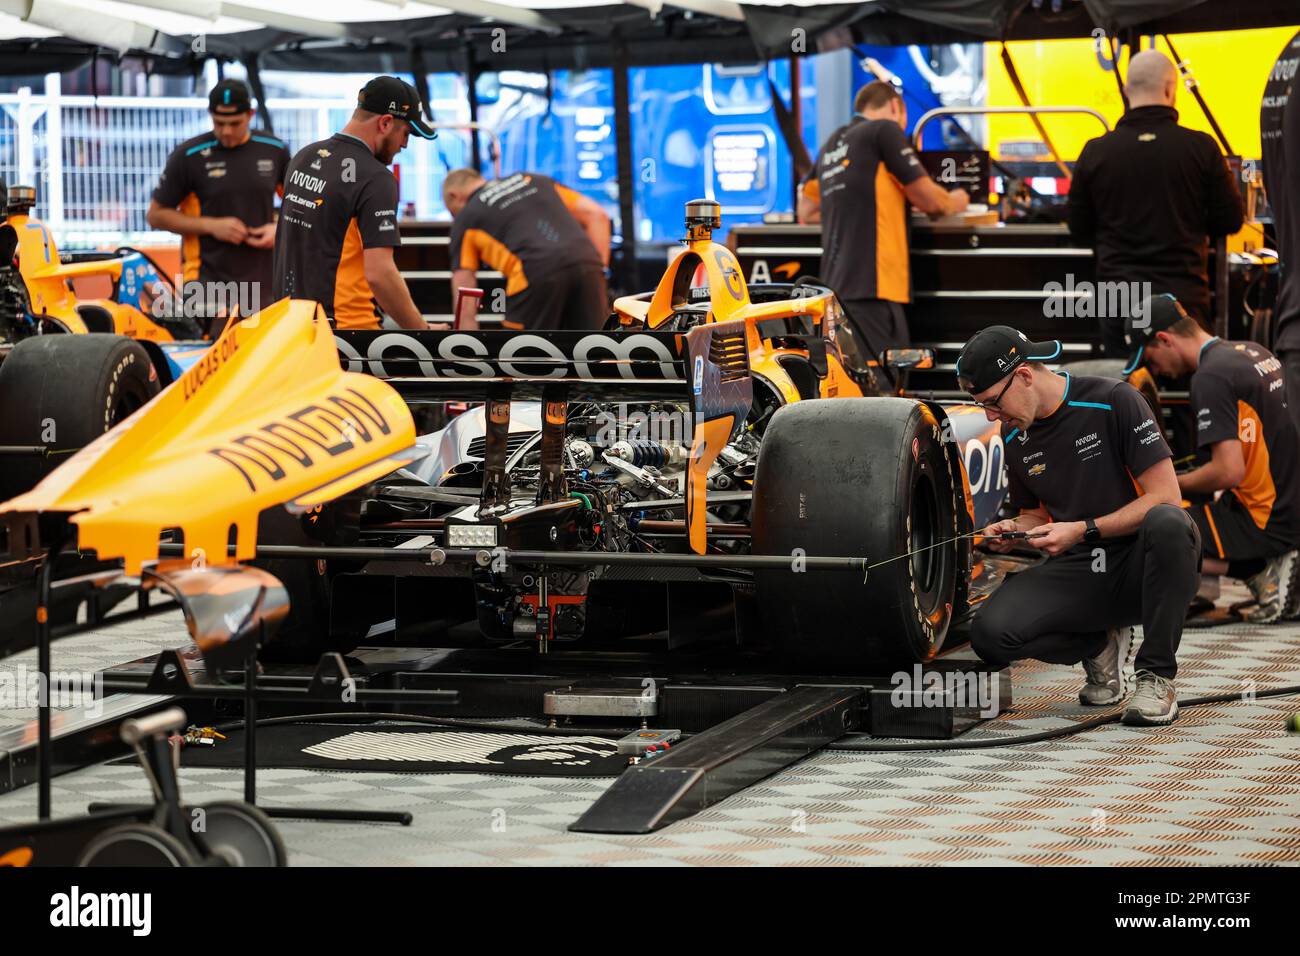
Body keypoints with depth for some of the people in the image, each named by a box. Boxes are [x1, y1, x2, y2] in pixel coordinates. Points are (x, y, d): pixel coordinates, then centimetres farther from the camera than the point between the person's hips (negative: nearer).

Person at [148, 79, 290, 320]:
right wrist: (212, 226, -11)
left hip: (261, 282, 4)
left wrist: (278, 228, -2)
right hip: (207, 281, -4)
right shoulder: (188, 156, -3)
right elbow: (156, 215, 1)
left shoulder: (274, 151, 6)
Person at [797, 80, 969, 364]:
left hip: (834, 286, 8)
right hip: (871, 289, -8)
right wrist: (954, 203, 23)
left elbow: (807, 212, 30)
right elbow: (927, 198, 2)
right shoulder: (885, 130, 0)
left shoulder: (831, 146, 23)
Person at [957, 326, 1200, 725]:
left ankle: (1156, 675, -22)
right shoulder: (1015, 438, 7)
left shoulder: (1114, 401, -12)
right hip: (1077, 572, 4)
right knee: (990, 633, -23)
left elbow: (1165, 496, -15)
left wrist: (1083, 531, -20)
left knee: (1168, 523, -40)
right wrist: (1013, 529, -3)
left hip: (1138, 564, -4)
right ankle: (1099, 646, 7)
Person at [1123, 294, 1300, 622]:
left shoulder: (1211, 377, -17)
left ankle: (1261, 573, -11)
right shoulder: (1254, 352, 12)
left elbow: (1230, 470, -24)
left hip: (1266, 522, -9)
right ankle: (1272, 564, 8)